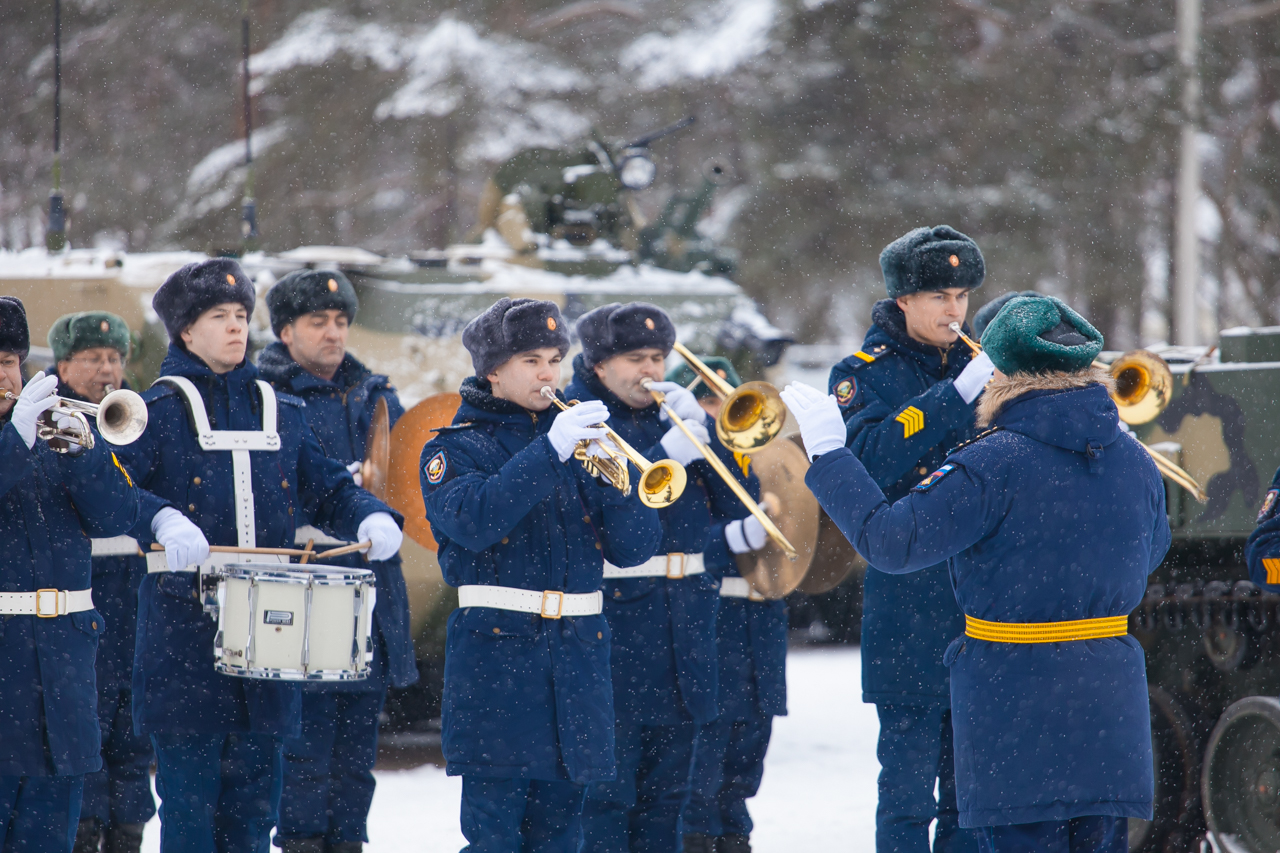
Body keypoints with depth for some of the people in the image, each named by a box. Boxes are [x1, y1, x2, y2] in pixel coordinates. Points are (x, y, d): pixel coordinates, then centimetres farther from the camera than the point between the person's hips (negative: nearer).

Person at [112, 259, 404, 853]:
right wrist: (161, 520, -33)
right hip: (186, 621, -5)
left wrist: (370, 517, -3)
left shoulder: (280, 413, 15)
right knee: (189, 786, -3)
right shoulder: (159, 410, -2)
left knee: (255, 782, 8)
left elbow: (326, 487, 18)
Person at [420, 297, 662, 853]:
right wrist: (549, 452, -23)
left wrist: (613, 481, -11)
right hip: (496, 649, -4)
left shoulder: (578, 442, 15)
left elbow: (633, 548, 7)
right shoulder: (457, 447, 4)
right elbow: (473, 520, -19)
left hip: (578, 653, 4)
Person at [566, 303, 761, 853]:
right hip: (615, 616, -6)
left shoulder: (676, 414, 16)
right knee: (609, 783, -7)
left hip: (687, 618, 6)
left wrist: (702, 428, -4)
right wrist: (666, 454, -22)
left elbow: (741, 504, 7)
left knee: (668, 785, 10)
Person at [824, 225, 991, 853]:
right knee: (908, 784, -5)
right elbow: (870, 458, -18)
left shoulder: (974, 368, 15)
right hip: (907, 606, -5)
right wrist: (957, 395, -23)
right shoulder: (865, 375, 1)